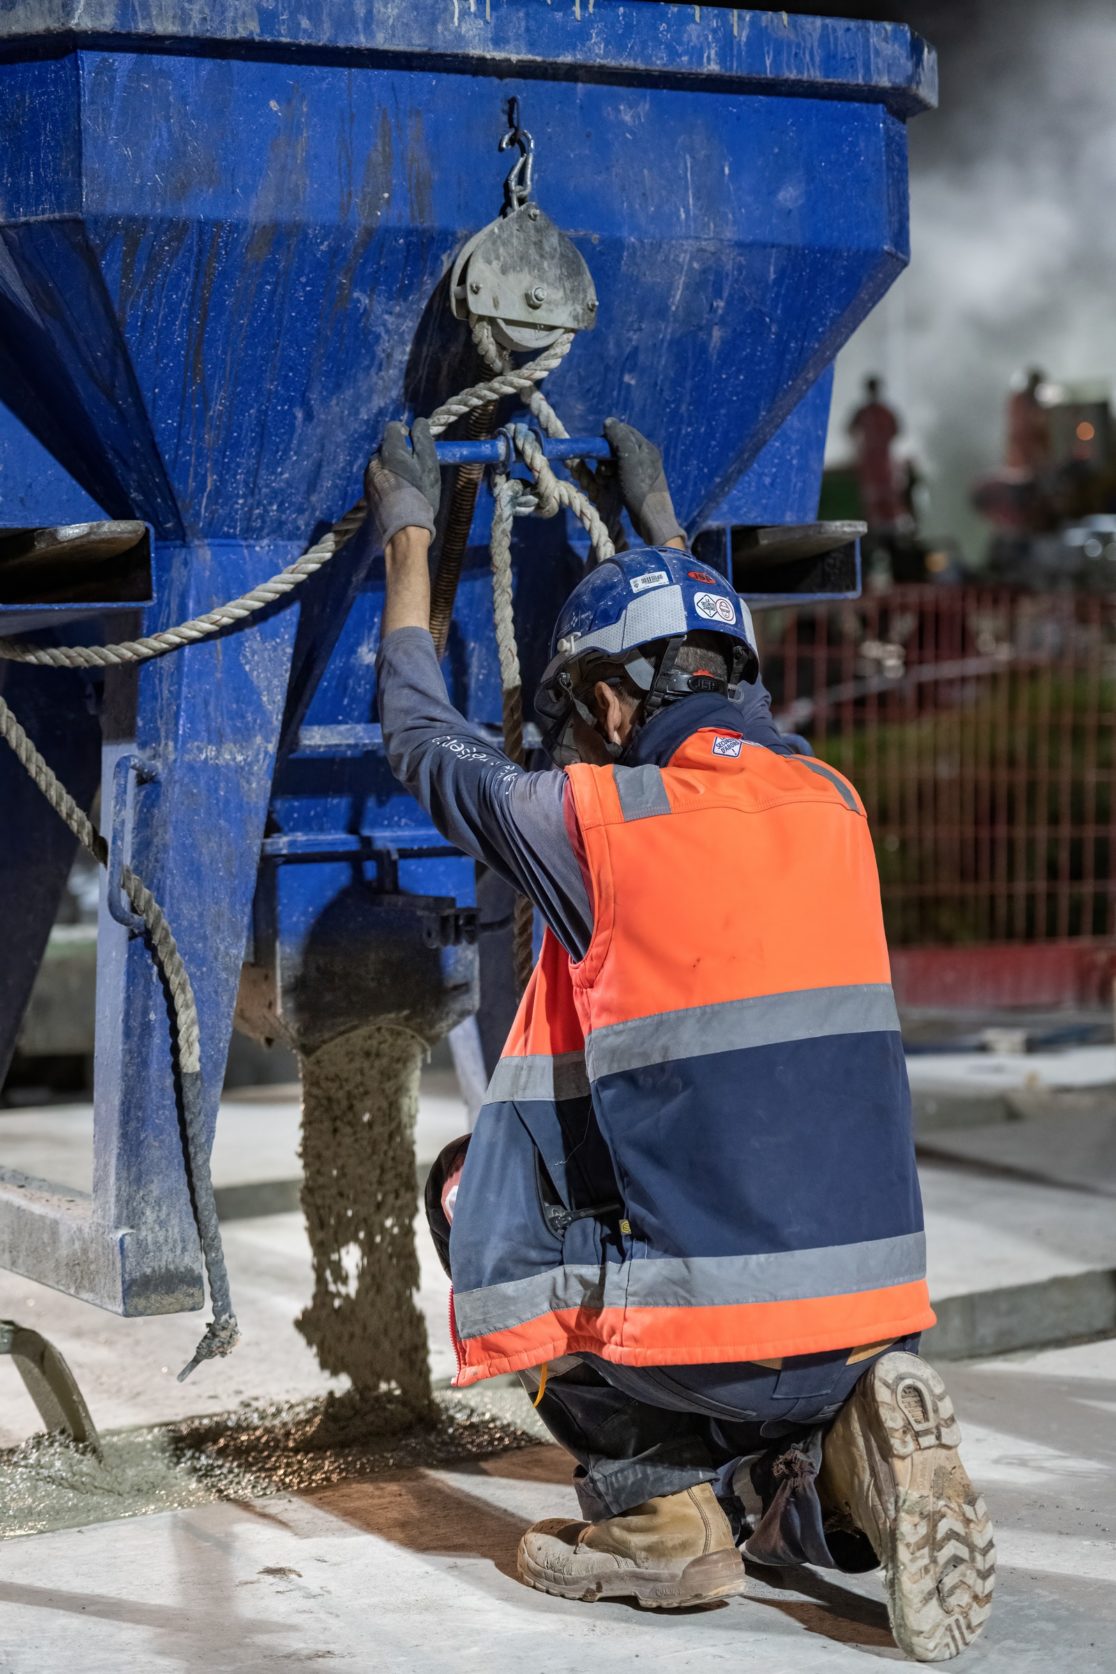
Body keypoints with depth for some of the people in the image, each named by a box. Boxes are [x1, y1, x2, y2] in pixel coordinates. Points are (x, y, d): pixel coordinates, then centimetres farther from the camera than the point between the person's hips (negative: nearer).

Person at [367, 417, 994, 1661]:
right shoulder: (830, 805, 11)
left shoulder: (594, 819, -6)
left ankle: (659, 1511, 10)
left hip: (710, 1329, -5)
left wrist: (408, 541, 29)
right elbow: (728, 706, 36)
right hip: (875, 1310, 5)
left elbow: (422, 739, 15)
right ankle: (843, 1455, 2)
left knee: (476, 1174, 21)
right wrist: (661, 532, 49)